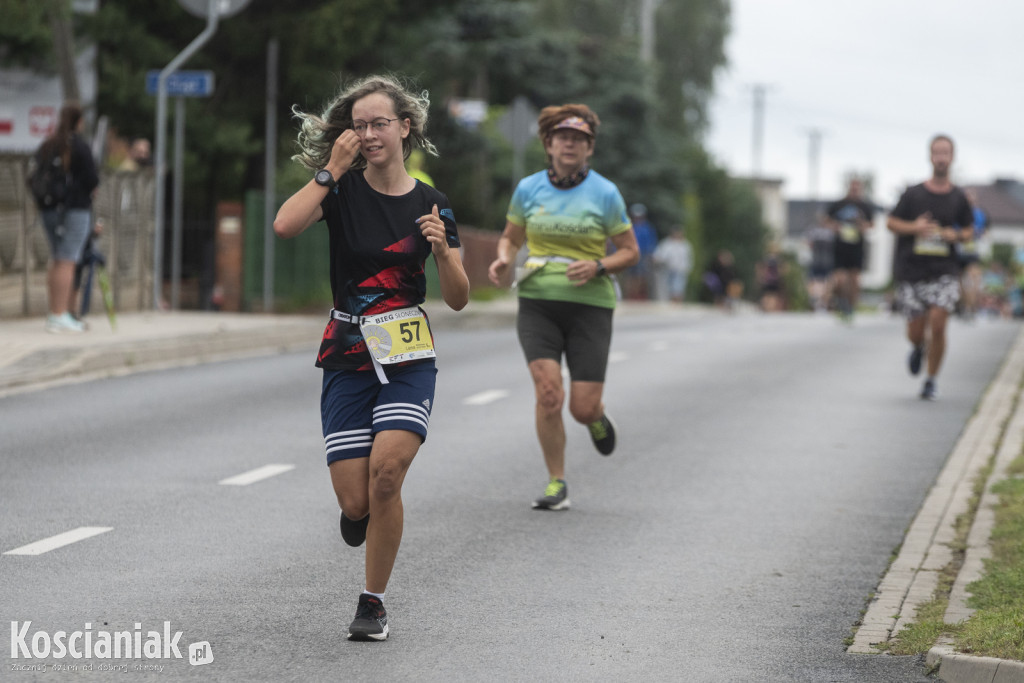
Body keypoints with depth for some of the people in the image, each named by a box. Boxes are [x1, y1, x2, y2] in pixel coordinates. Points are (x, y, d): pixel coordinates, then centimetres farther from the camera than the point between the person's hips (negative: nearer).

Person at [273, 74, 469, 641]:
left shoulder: (430, 204, 2)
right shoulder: (342, 189, -1)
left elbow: (458, 299, 4)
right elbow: (284, 225, -21)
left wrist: (442, 249, -14)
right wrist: (332, 169, -18)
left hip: (408, 359, 0)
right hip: (347, 357, 0)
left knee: (386, 471, -23)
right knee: (355, 501, -6)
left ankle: (373, 602, -7)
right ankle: (360, 510, 35)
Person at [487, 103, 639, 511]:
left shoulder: (604, 193, -2)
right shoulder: (528, 189, 4)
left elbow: (630, 252, 4)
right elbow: (511, 237, 18)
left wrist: (598, 267, -15)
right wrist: (503, 260, -4)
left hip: (589, 305, -1)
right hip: (537, 303, 1)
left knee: (582, 409, -5)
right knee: (548, 393, -17)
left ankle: (597, 417, 35)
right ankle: (556, 484, -1)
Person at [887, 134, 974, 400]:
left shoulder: (958, 198, 3)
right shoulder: (913, 194, 0)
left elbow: (969, 230, 14)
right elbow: (891, 222, 6)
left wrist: (956, 235, -9)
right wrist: (914, 227, -14)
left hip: (944, 271, 0)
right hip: (911, 271, 0)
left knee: (937, 324, -15)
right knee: (915, 332, 2)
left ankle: (932, 380, 3)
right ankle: (919, 348, 41)